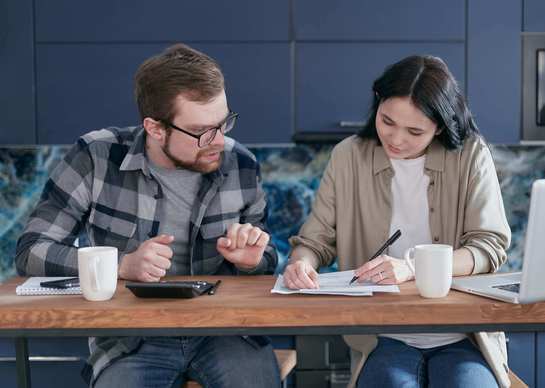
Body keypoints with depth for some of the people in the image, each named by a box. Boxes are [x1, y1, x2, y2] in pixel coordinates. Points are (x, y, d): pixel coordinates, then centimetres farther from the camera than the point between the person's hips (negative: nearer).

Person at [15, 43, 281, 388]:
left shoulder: (240, 165, 0)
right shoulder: (97, 157, -8)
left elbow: (265, 260, 15)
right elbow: (32, 251, -9)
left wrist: (252, 260, -10)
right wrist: (123, 265, -22)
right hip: (129, 339, -1)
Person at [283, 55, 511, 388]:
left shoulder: (471, 154, 0)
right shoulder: (349, 157, 3)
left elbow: (491, 245, -6)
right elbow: (315, 240, 7)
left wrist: (412, 268, -21)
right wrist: (301, 263, -18)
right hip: (384, 339, 0)